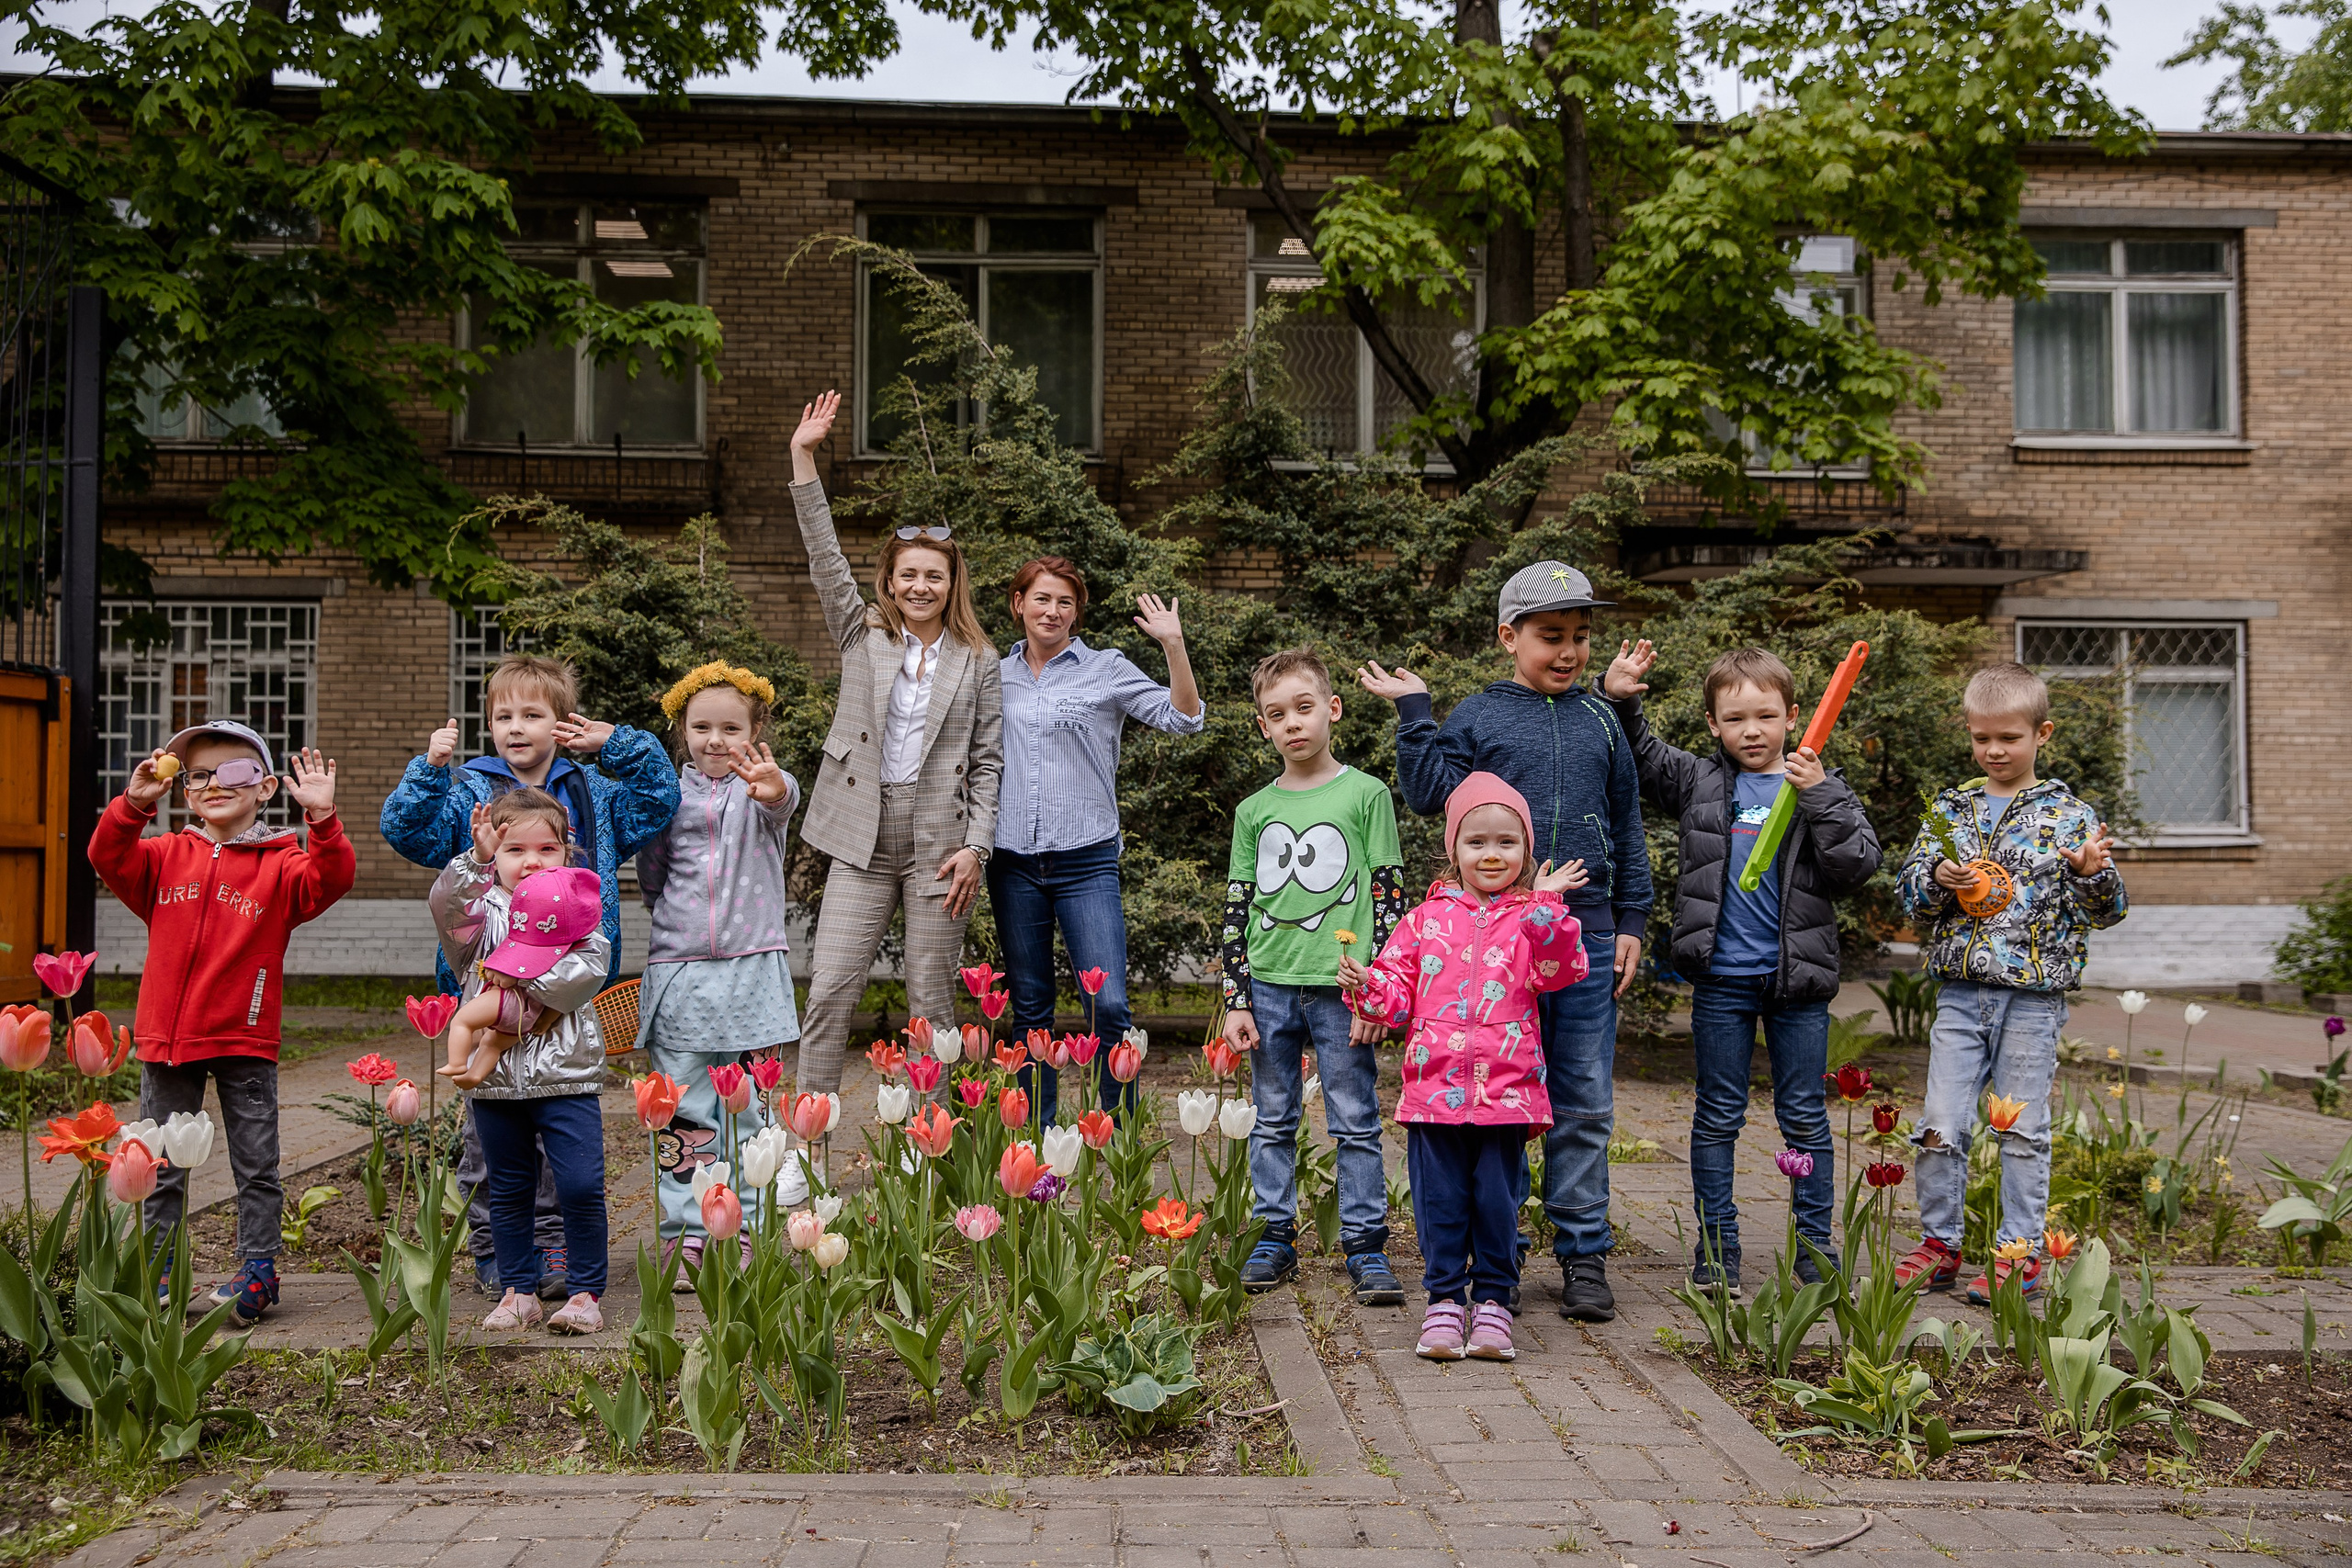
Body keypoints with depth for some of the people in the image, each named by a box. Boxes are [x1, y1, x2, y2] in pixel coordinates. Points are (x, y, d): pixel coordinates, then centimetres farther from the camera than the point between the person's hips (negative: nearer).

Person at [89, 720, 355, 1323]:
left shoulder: (280, 864, -2)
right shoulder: (166, 856, 8)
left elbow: (332, 878, -17)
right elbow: (108, 858, -4)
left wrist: (322, 818, -31)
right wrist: (133, 804, -18)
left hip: (245, 1040, -3)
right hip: (166, 1036, 3)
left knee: (256, 1164, 5)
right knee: (161, 1165, 12)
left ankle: (257, 1268, 15)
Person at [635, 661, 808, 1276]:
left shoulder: (761, 785, 0)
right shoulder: (670, 794, 7)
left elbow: (785, 799, -27)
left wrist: (771, 787, -48)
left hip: (751, 969, -1)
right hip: (678, 968, 1)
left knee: (754, 1108, 6)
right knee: (684, 1114, 2)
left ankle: (747, 1233, 17)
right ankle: (685, 1236, 10)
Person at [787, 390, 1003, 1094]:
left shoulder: (978, 661, 6)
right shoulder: (863, 635, 8)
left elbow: (988, 761, 4)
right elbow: (825, 559, -1)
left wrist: (975, 847, -5)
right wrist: (803, 459, -9)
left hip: (940, 841, -1)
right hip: (863, 838, 1)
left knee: (932, 1003, 5)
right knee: (829, 992, -4)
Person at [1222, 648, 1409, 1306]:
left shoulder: (1366, 794, 0)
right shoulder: (1254, 811, 9)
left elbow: (1389, 895, -1)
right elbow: (1238, 906, 10)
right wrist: (1236, 1000, 3)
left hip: (1343, 988, -3)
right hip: (1270, 987, 3)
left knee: (1356, 1122, 2)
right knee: (1273, 1121, 10)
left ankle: (1365, 1246, 10)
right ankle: (1275, 1238, 20)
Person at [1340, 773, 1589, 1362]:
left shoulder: (1531, 920, 5)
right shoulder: (1427, 920, 8)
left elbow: (1561, 970, -13)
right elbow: (1398, 992, 7)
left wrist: (1546, 906, -23)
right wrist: (1367, 986, -13)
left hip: (1506, 1090, -1)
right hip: (1434, 1087, 1)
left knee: (1496, 1199, 5)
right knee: (1440, 1200, 6)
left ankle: (1493, 1300, 20)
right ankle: (1445, 1298, 19)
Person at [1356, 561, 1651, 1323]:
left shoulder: (1601, 721, 11)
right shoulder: (1478, 717, 4)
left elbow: (1627, 827, 14)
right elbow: (1429, 792, -5)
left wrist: (1631, 922, 11)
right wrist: (1414, 713, -8)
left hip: (1587, 937, 2)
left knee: (1585, 1105, 6)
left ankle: (1584, 1254, 16)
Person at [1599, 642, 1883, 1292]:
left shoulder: (1823, 788, 2)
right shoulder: (1700, 782, 5)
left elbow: (1858, 866, -8)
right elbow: (1636, 753, 14)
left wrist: (1818, 795, -18)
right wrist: (1617, 699, -3)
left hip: (1799, 977, -1)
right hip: (1721, 977, 1)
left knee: (1805, 1116, 7)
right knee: (1717, 1116, 7)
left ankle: (1816, 1245, 19)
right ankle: (1716, 1249, 17)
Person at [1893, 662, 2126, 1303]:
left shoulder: (2070, 816, 1)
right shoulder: (1950, 810, 8)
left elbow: (2105, 911, 1)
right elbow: (1910, 891, 8)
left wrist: (2093, 873, -19)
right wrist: (1939, 880, -13)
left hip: (2034, 994, -2)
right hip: (1961, 991, 2)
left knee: (2023, 1129, 5)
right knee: (1940, 1124, 3)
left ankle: (2020, 1253, 15)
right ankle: (1939, 1243, 16)